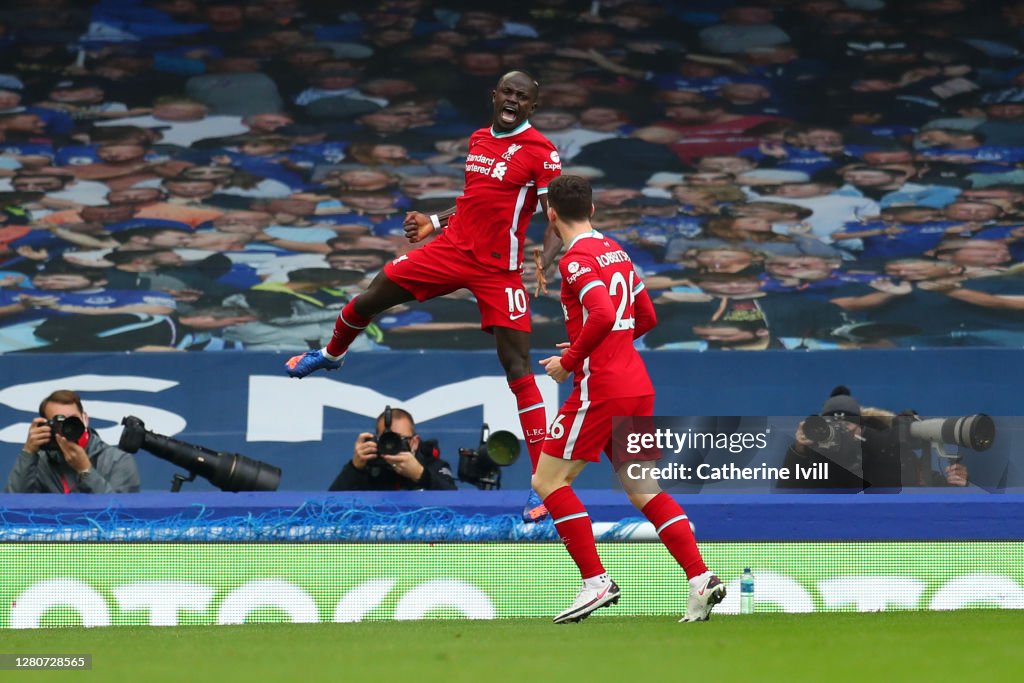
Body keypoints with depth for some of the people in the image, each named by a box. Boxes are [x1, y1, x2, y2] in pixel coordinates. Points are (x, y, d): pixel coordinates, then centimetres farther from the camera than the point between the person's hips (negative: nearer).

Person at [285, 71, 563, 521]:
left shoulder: (541, 153, -11)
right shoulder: (479, 139, 10)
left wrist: (543, 265, -32)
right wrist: (436, 222, 21)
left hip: (498, 271, -6)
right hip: (453, 248, 6)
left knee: (518, 368, -11)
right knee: (367, 301, 11)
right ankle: (331, 354, 48)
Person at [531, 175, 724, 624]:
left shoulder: (577, 259, -10)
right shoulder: (616, 251, 17)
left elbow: (603, 314, -24)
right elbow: (646, 317, 23)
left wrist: (569, 361, -13)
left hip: (601, 386, -8)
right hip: (637, 384, 8)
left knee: (548, 481, 0)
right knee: (642, 489, 10)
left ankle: (596, 581, -6)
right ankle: (700, 578, -3)